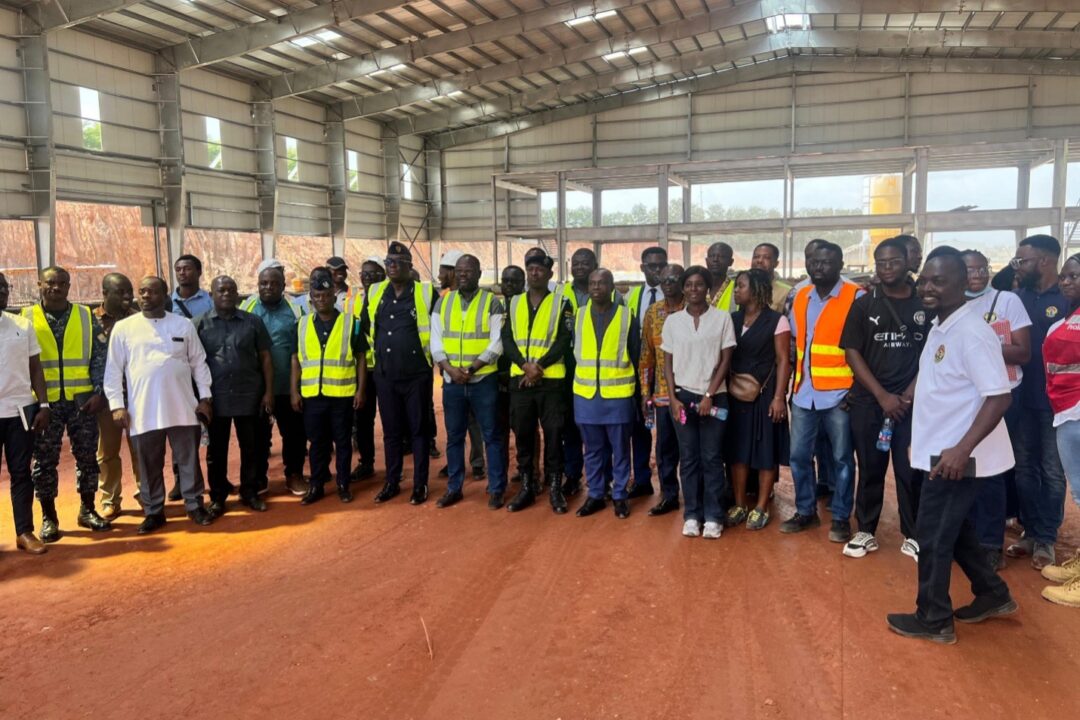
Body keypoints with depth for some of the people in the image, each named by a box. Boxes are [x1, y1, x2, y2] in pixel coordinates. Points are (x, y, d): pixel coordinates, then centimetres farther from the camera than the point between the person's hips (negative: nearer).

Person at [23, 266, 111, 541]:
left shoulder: (86, 316, 5)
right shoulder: (26, 317, 3)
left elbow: (99, 355, 3)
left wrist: (98, 392, -6)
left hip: (82, 399, 1)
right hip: (44, 402, -1)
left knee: (87, 456, 7)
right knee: (45, 460, 5)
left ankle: (87, 510, 21)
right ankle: (48, 517, 17)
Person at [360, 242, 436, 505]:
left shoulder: (426, 293, -6)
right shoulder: (374, 293, 7)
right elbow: (364, 326, 20)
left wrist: (432, 352, 2)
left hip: (417, 374, -4)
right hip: (385, 375, 4)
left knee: (419, 429, 5)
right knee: (391, 431, 12)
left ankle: (420, 484, 14)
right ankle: (392, 482, 23)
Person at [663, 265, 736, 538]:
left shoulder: (722, 318, -1)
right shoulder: (672, 320, 5)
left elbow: (726, 360, -2)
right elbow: (668, 362, 7)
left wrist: (709, 395, -9)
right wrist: (673, 397, -2)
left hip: (714, 397, -2)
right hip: (682, 396, 2)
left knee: (712, 458, 1)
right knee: (688, 458, 5)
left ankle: (713, 516, 10)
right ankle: (691, 515, 14)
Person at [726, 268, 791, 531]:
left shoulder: (777, 320, -6)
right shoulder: (732, 319, 9)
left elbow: (783, 361, -8)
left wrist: (779, 396, -15)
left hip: (765, 394, -5)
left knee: (766, 450, 3)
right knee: (737, 448, 7)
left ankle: (761, 507, 13)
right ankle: (740, 504, 18)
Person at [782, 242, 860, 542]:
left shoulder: (856, 298, -7)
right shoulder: (800, 298, 9)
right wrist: (795, 383, 11)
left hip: (838, 393, -5)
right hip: (804, 393, 5)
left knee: (841, 458, 6)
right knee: (799, 456, 9)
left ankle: (841, 518, 19)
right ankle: (806, 511, 25)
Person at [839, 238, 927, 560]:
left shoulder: (925, 304, 4)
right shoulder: (864, 304, 4)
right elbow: (852, 353, 0)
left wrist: (909, 394, -7)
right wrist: (882, 395, -8)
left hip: (911, 402, 0)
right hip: (867, 401, 0)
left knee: (911, 470, 1)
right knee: (870, 469, 7)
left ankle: (912, 536, 14)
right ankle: (866, 532, 18)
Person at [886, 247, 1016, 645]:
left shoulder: (971, 333, -20)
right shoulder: (938, 328, 8)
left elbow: (999, 397, -24)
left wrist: (962, 450, -29)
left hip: (956, 456, -9)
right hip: (940, 450, 9)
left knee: (933, 535, 2)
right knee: (954, 530, 21)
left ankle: (934, 619, 19)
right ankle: (993, 595, 39)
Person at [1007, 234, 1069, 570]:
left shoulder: (1067, 299, -9)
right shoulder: (1019, 297, 5)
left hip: (1054, 401, -4)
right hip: (1022, 398, 5)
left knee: (1052, 472, 7)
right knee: (1024, 468, 12)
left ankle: (1046, 538, 18)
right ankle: (1030, 531, 25)